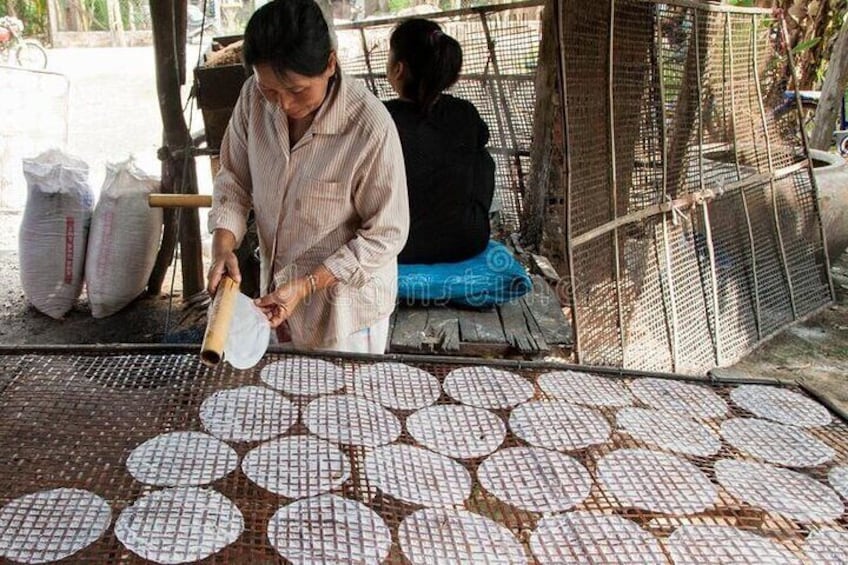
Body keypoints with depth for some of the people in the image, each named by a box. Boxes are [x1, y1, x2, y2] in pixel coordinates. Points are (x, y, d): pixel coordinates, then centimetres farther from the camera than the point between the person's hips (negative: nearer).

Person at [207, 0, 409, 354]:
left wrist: (306, 285, -22)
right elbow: (234, 179, 0)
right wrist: (223, 248, -17)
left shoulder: (370, 127, -28)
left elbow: (386, 234, -19)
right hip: (278, 284, 5)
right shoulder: (254, 97, -13)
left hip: (345, 297, -5)